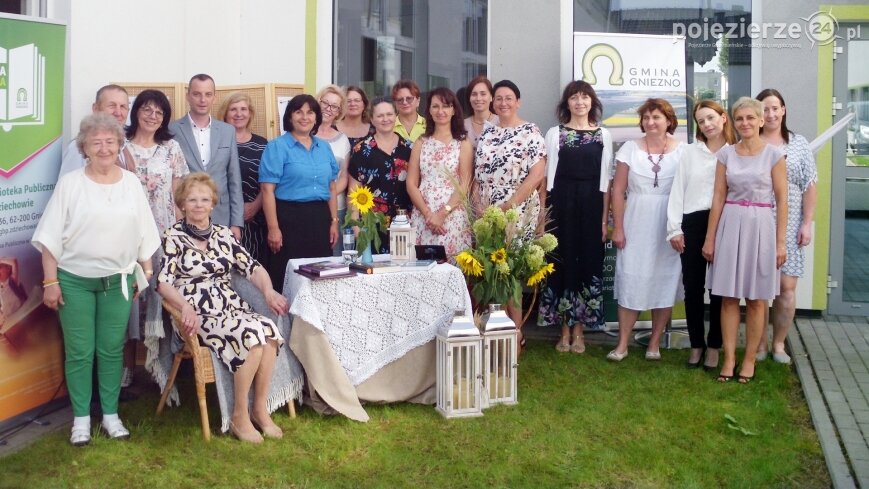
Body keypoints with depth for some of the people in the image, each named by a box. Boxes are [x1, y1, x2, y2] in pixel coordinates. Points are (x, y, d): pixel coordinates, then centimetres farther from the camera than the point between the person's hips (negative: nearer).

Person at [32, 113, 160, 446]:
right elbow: (51, 237, -5)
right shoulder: (70, 183, -5)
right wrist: (50, 282, -8)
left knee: (112, 350, 8)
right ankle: (81, 418, 15)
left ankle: (110, 414, 20)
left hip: (118, 280, 2)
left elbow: (144, 234, 9)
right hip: (74, 280, -2)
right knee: (79, 352, 3)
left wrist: (147, 274, 7)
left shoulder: (132, 183, 4)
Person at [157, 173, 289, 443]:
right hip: (199, 314, -5)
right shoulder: (173, 237, 3)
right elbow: (164, 282, -7)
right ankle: (240, 417, -16)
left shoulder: (224, 234, 15)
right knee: (252, 335, -30)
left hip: (232, 307, 5)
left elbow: (252, 267, 8)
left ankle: (260, 409, -13)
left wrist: (269, 291, -12)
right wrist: (186, 307, -25)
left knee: (269, 331, -27)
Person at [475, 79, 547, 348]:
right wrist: (479, 208, -1)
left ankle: (516, 332, 8)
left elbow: (537, 175, -12)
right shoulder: (486, 134, 12)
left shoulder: (530, 132, -4)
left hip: (518, 212, -5)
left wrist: (509, 205, -15)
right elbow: (477, 175, 13)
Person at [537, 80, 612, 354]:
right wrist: (545, 213, -7)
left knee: (588, 261, 4)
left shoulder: (603, 135, 5)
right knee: (563, 260, 3)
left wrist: (605, 218, -1)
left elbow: (606, 180, 4)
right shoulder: (554, 134, 2)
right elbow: (548, 176, 0)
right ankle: (565, 329, 13)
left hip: (591, 205, 1)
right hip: (561, 203, -1)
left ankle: (579, 329, 14)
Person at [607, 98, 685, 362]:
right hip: (636, 224, 0)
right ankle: (622, 344, 9)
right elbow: (618, 190, 2)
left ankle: (655, 343, 17)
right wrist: (618, 228, -2)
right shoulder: (630, 148, 2)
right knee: (630, 280, 1)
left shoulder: (682, 150, 0)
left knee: (664, 281, 6)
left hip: (669, 226, 0)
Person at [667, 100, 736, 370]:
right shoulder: (689, 152, 9)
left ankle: (714, 346, 17)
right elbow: (678, 190, 6)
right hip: (693, 223, 2)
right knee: (693, 286, 7)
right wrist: (674, 228, 0)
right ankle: (696, 344, 19)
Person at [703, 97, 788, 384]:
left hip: (761, 226, -2)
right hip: (730, 225, 2)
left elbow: (782, 200, -1)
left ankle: (749, 359, 15)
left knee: (756, 299, 5)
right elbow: (719, 197, 6)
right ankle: (729, 358, 12)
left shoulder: (774, 155, -1)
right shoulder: (726, 154, 5)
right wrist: (710, 238, 4)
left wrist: (780, 241, -5)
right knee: (728, 297, 4)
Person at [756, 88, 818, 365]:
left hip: (788, 226, 1)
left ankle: (778, 344, 15)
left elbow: (809, 186, 6)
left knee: (787, 287, -1)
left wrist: (807, 224, 0)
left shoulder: (799, 144, 8)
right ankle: (759, 344, 15)